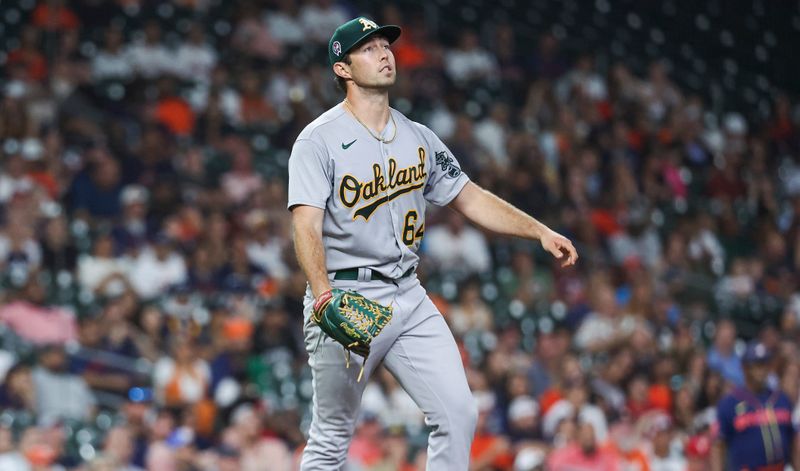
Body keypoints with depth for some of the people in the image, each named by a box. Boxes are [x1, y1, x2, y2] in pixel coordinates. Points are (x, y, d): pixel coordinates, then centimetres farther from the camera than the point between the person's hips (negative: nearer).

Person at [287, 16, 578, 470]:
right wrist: (323, 295, -34)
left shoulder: (418, 138, 13)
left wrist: (541, 231, 5)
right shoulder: (320, 139, -7)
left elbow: (470, 197, 17)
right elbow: (307, 225, -17)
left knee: (458, 413, -5)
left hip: (408, 296, 6)